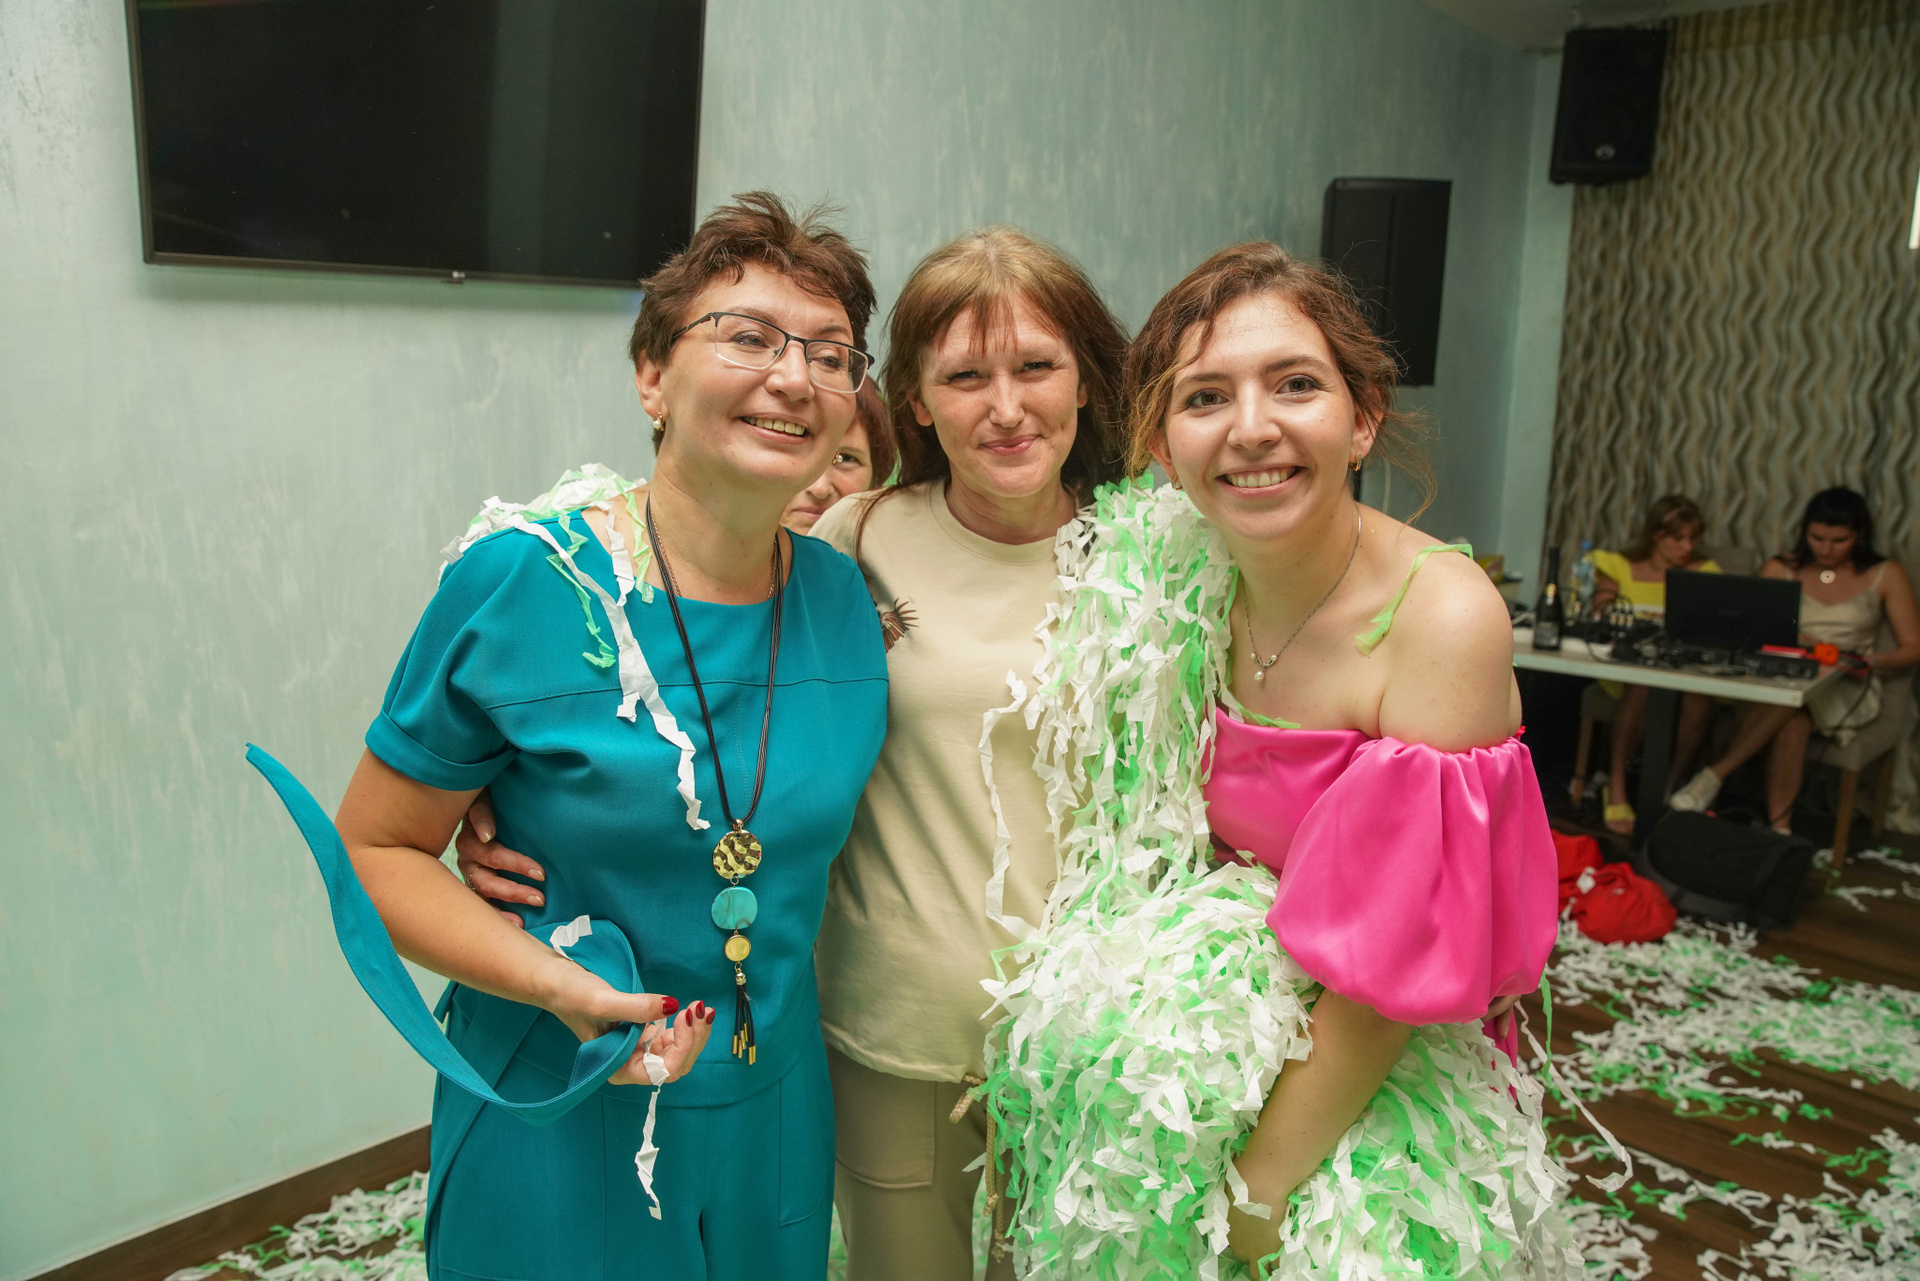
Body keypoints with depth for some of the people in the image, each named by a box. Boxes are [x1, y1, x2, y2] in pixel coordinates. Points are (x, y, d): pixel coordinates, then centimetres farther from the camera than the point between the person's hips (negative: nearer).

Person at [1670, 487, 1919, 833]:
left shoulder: (1886, 575, 8)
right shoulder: (1781, 569, 11)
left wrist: (1875, 660, -18)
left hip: (1846, 691, -1)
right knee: (1791, 722, -38)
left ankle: (1713, 776, -36)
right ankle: (1779, 827, -36)